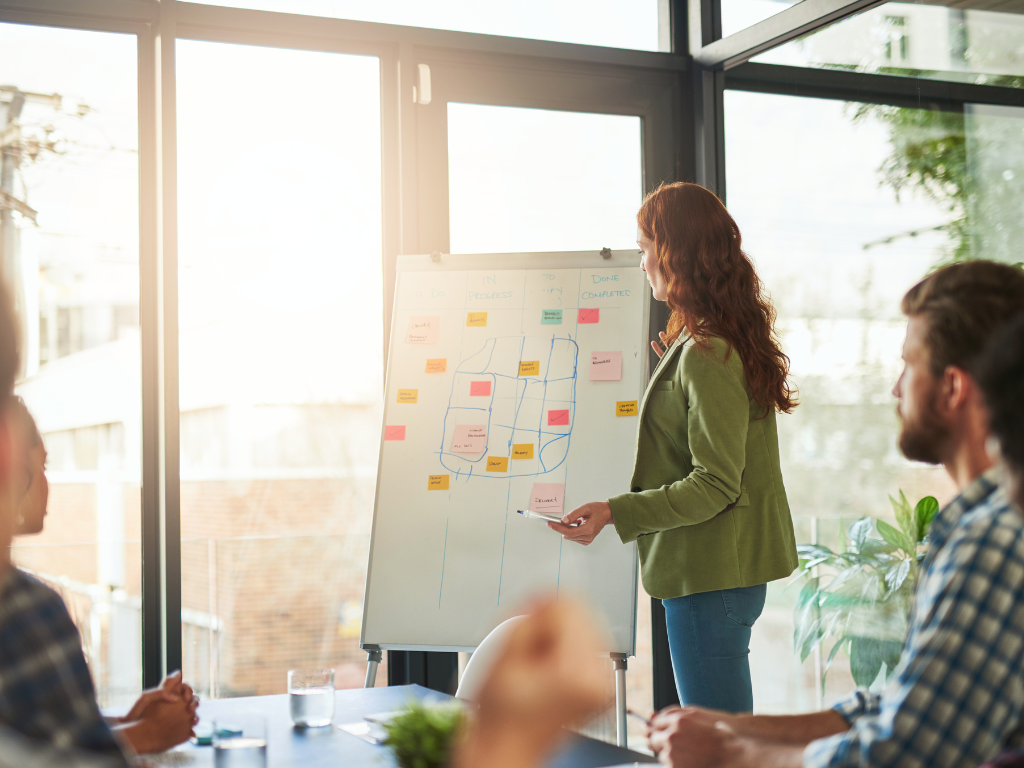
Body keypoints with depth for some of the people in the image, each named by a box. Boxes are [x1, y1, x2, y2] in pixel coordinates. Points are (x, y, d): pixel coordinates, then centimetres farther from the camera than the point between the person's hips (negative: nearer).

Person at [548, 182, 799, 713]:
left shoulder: (706, 355, -19)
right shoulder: (732, 339, 13)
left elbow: (715, 484, -20)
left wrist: (616, 513, -22)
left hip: (710, 577, -10)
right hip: (726, 570, 10)